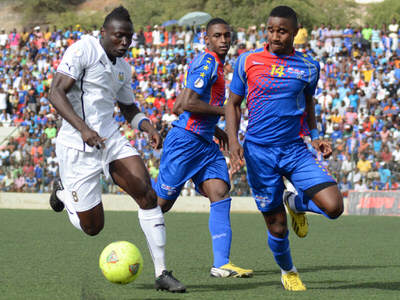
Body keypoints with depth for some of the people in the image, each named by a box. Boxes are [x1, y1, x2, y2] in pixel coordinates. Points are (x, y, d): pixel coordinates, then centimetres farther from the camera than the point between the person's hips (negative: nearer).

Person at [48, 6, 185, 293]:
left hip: (111, 140, 6)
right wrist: (83, 129, -32)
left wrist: (148, 127, 2)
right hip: (78, 147, -6)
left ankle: (162, 273, -9)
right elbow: (56, 93, -19)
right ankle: (63, 193, 35)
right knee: (92, 226, 1)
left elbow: (129, 108, 25)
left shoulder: (123, 67, 12)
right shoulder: (83, 50, -12)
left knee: (147, 194, -14)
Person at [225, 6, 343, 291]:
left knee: (334, 206, -18)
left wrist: (315, 135, 4)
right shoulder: (247, 61, -2)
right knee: (277, 227, 1)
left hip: (295, 149, 1)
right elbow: (233, 104, 7)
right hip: (258, 151, -1)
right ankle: (288, 271, 33)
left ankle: (296, 203, 17)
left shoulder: (309, 66, 3)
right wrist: (233, 141, -7)